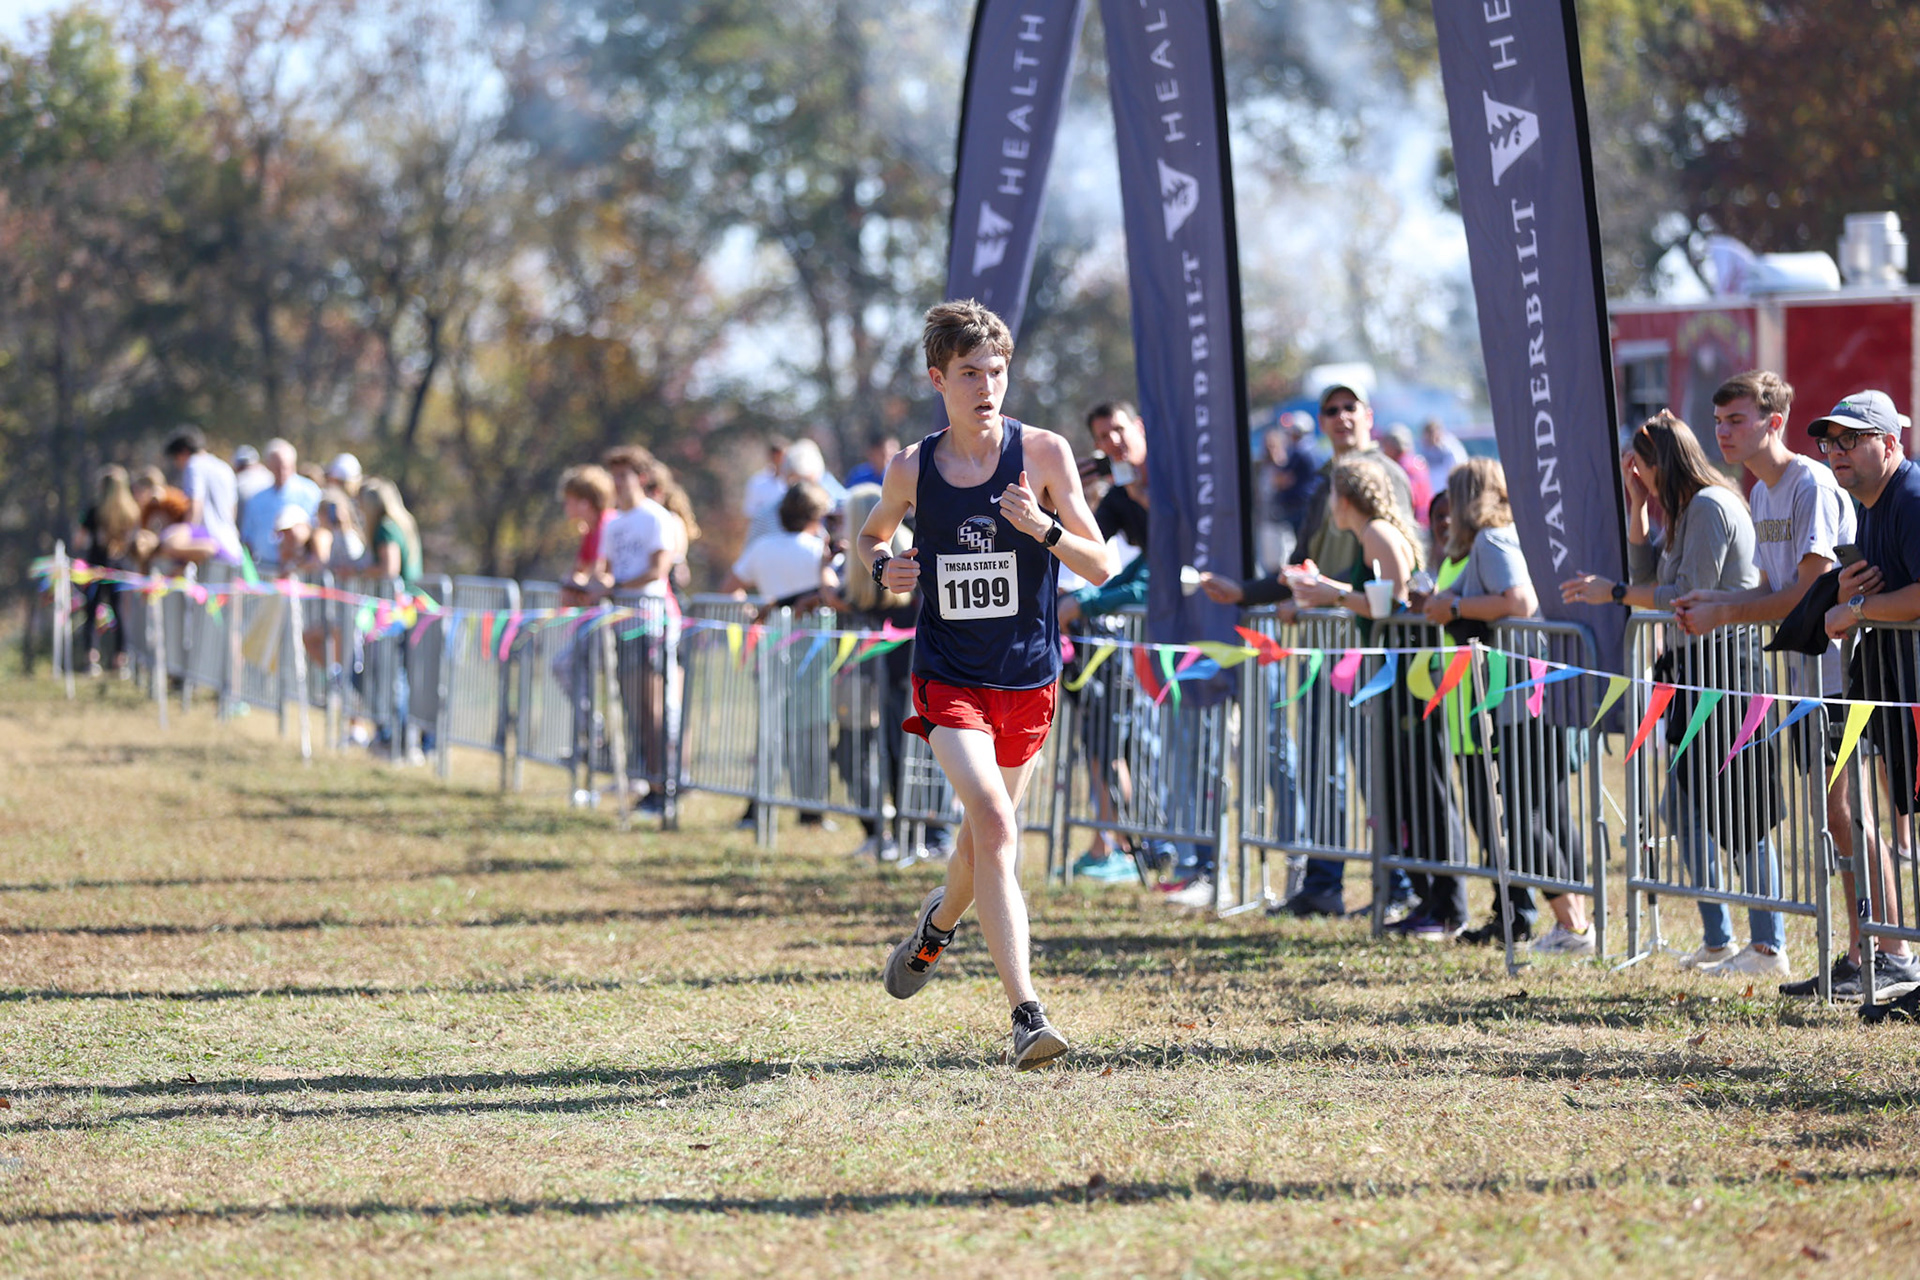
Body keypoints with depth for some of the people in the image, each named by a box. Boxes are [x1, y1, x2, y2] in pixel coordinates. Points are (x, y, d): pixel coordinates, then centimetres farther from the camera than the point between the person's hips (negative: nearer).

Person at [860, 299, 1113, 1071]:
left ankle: (939, 923, 52)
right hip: (950, 679, -1)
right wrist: (882, 568, -3)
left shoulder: (1043, 454, -5)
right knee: (995, 824, -20)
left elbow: (1101, 568, -6)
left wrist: (1043, 527, -24)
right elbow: (870, 535, 20)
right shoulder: (912, 469, -1)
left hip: (1028, 680, 1)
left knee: (984, 831, 16)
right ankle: (1026, 1015, -25)